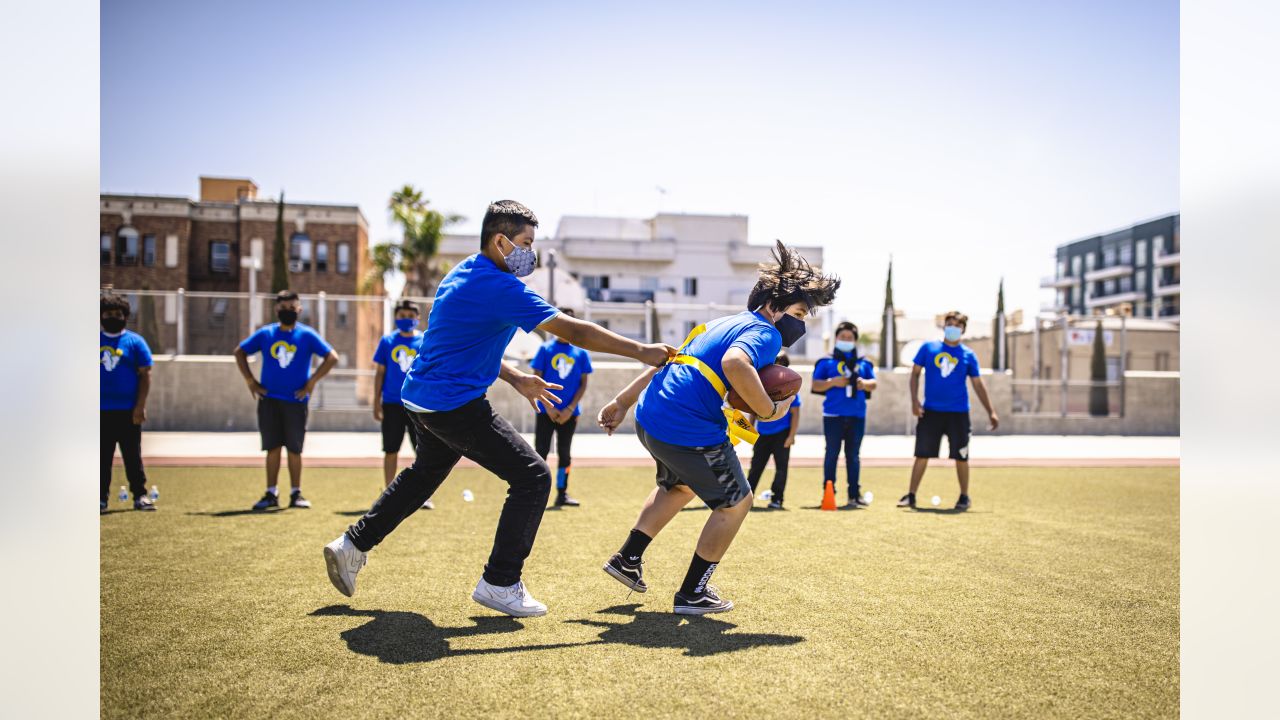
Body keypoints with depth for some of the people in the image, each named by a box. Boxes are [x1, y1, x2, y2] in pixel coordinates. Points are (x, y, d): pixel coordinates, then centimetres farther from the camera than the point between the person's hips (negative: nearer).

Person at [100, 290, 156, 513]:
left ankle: (140, 496, 9)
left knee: (133, 456, 3)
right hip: (100, 411, 2)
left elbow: (145, 374, 0)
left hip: (128, 411, -1)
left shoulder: (135, 341, 3)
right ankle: (101, 498, 14)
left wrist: (140, 406, -8)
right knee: (102, 457, 7)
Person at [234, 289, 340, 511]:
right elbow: (240, 352, 14)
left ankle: (296, 494, 13)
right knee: (272, 448, 5)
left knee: (294, 449, 4)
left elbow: (332, 357, -4)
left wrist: (311, 382, -7)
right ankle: (271, 494, 11)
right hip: (269, 400, 2)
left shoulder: (307, 335, -1)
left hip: (296, 401, -2)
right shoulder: (265, 334, 5)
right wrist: (250, 381, 5)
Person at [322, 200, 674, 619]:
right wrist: (642, 352, -17)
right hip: (455, 405, -10)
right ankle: (499, 584, -2)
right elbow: (574, 332, -22)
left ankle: (353, 545, 41)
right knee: (532, 477, -7)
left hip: (422, 398, 10)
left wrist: (516, 379, 15)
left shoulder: (465, 273, 11)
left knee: (425, 474, 32)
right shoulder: (500, 288, -20)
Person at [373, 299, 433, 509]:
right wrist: (377, 401, 3)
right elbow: (380, 372, 7)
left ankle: (425, 496, 9)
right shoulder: (387, 341, 5)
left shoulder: (425, 342, 3)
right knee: (390, 451, 6)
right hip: (392, 403, 1)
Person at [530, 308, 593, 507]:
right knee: (540, 452, -2)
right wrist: (548, 407, -9)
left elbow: (583, 383, 4)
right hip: (546, 411, -2)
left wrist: (570, 409, -7)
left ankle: (562, 494, 15)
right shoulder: (546, 349, 0)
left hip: (569, 413, 2)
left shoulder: (581, 353, 4)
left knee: (564, 453, 8)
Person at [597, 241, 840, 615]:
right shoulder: (765, 333, -7)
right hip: (690, 433, -9)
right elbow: (734, 363, -31)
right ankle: (692, 593, 19)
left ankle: (628, 559, 40)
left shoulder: (725, 323, 21)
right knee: (736, 501, 13)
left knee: (680, 486, 36)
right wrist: (769, 410, -19)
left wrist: (623, 402, 28)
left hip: (649, 418, 9)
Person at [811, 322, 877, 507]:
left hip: (857, 415, 3)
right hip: (833, 415, -3)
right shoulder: (826, 361, 5)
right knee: (832, 454, 2)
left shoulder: (863, 362, 14)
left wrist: (864, 383, -7)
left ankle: (855, 495, 12)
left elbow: (873, 384, 14)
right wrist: (833, 382, -15)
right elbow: (815, 385, 0)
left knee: (854, 456, 8)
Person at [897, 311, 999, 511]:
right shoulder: (928, 348, 3)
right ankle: (911, 495, 9)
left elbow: (978, 385, 8)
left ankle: (964, 497, 20)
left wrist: (991, 412, 5)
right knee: (922, 455, 1)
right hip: (930, 411, 0)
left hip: (958, 413, 0)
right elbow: (915, 373, 6)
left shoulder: (968, 355, 4)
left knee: (961, 457, 4)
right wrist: (914, 401, -5)